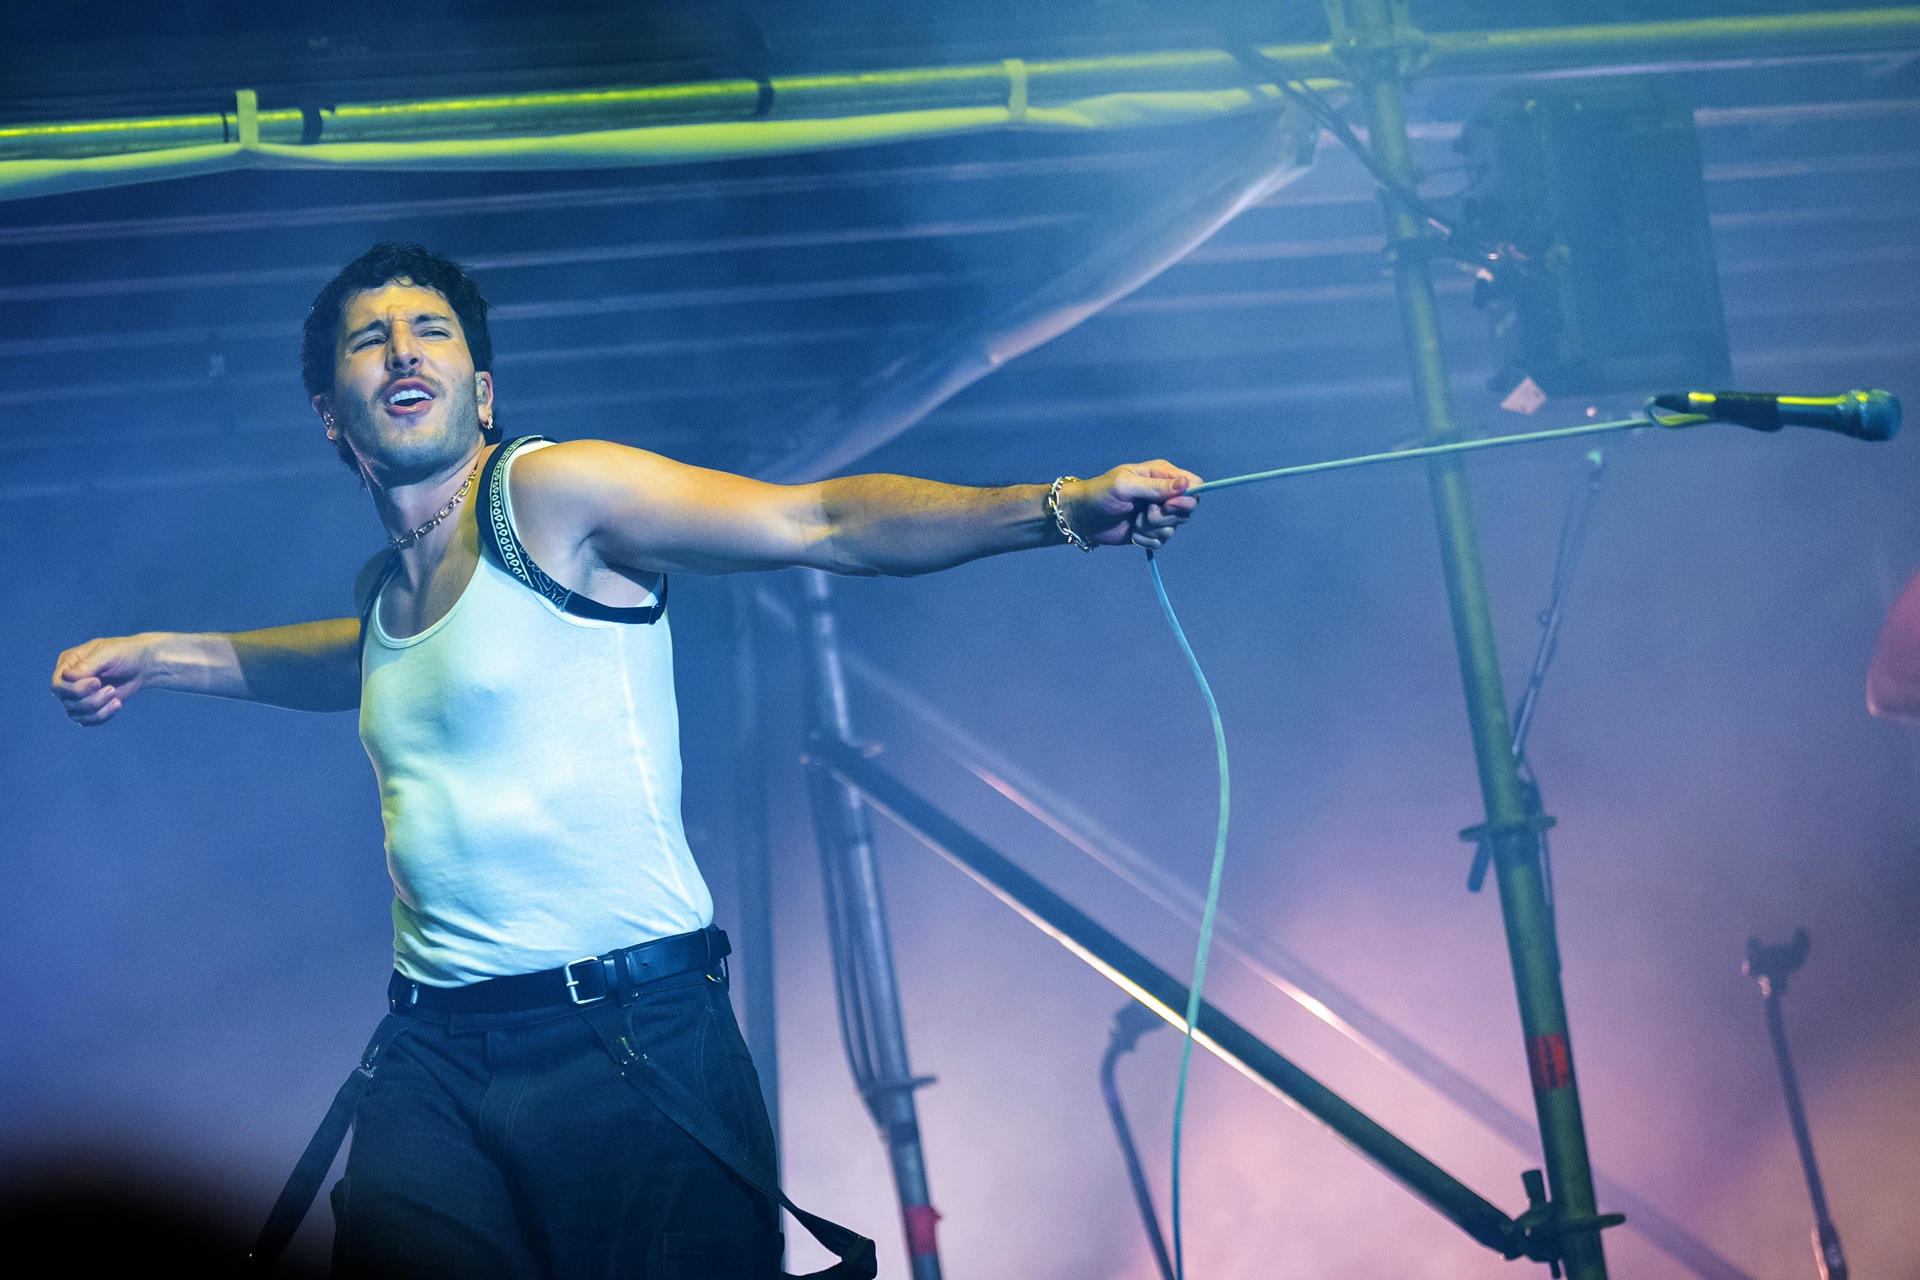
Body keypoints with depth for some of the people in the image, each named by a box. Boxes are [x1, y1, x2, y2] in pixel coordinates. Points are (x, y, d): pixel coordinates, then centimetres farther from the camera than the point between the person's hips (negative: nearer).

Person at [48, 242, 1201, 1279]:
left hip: (622, 1033, -6)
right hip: (433, 1053, 6)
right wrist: (158, 658, 43)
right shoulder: (390, 583, 17)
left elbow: (819, 520, -12)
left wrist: (1053, 507, -22)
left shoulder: (550, 492, -4)